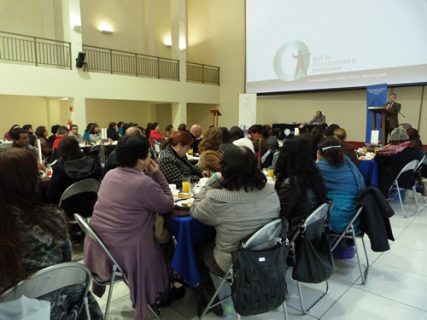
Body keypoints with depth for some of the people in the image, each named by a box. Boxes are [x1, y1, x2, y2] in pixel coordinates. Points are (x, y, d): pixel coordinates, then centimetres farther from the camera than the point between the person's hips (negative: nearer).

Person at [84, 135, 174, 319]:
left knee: (155, 238, 27)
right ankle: (155, 296, 39)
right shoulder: (144, 183, -22)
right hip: (121, 253, -7)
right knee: (163, 244, 20)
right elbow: (168, 206, -8)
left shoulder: (110, 174, 2)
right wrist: (157, 174, -7)